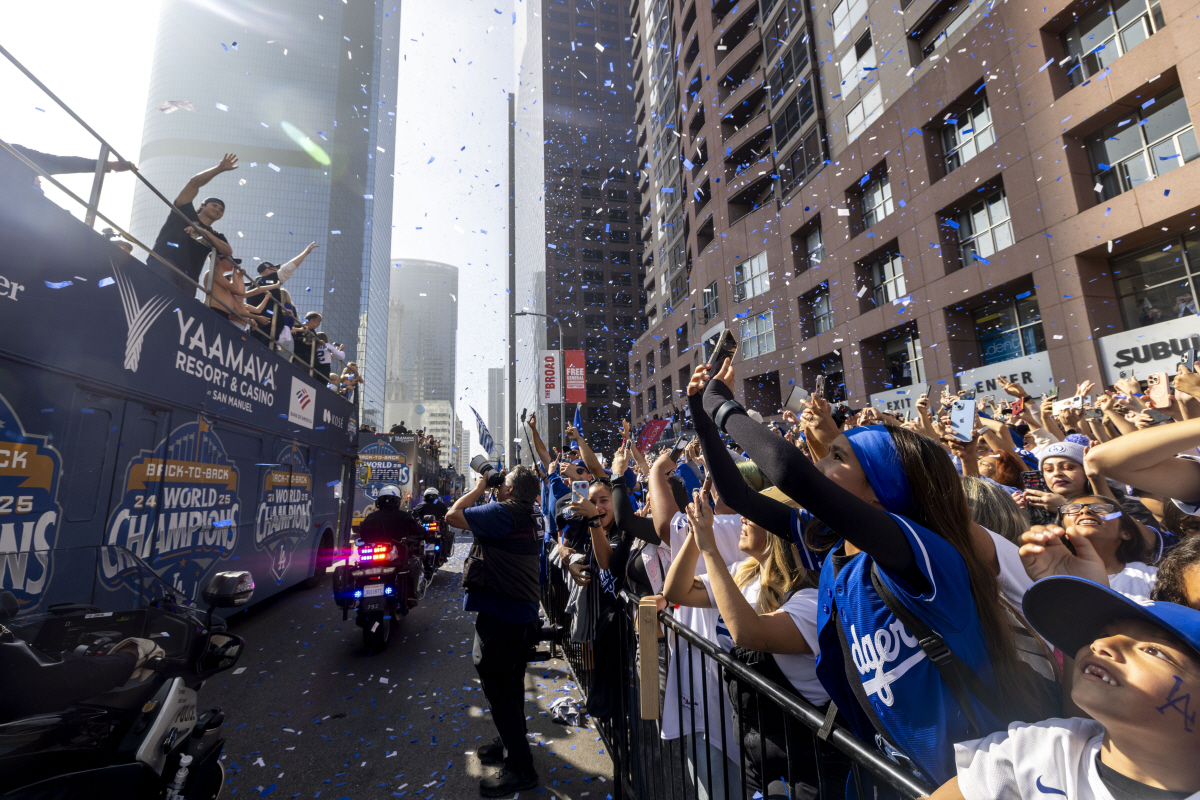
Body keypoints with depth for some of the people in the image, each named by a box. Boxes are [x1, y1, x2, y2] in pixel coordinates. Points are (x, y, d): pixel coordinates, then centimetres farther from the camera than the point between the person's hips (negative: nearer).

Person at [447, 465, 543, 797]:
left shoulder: (503, 513, -20)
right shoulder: (529, 518, 9)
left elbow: (453, 515, -17)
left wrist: (479, 488, -6)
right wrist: (485, 491, 14)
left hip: (500, 617, -10)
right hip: (523, 615, 10)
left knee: (498, 685, 2)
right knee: (510, 682, 23)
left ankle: (520, 767, 13)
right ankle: (512, 744, 41)